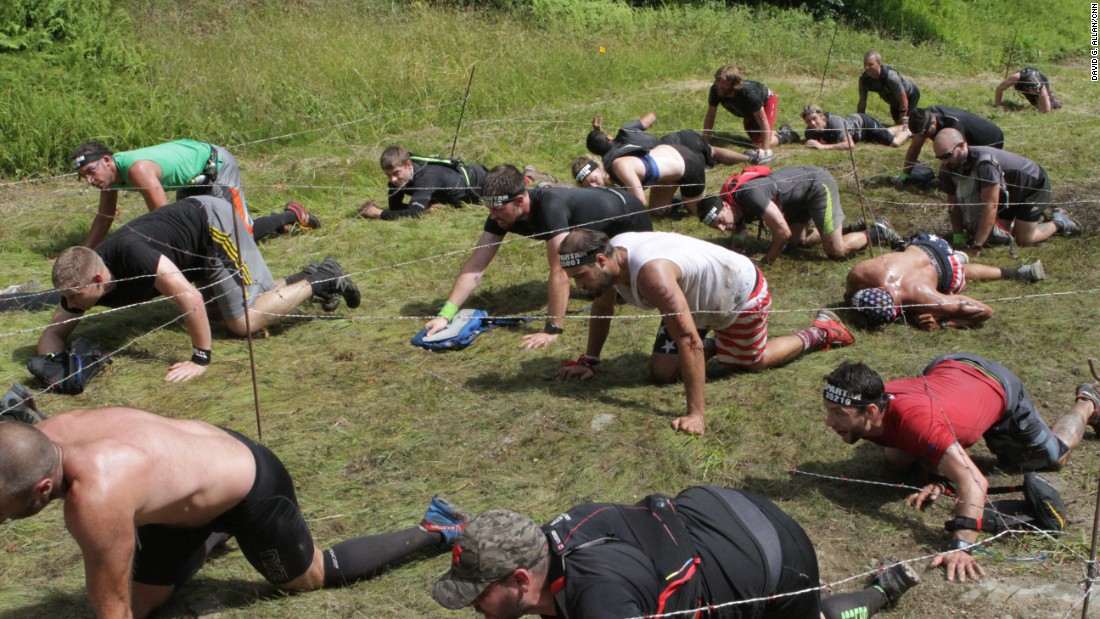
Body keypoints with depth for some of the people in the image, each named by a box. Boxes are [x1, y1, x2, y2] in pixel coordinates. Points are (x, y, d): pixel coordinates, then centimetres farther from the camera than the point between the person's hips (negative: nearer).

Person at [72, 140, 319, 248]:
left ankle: (291, 215, 16)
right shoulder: (109, 172, -8)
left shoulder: (137, 169, -36)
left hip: (217, 165, -9)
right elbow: (103, 219, 4)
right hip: (196, 175, 9)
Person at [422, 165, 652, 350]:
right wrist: (445, 314, -31)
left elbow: (559, 271, -46)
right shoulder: (502, 212, -24)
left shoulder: (549, 207, -46)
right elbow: (476, 264, -24)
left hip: (627, 216, -7)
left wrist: (552, 330, -46)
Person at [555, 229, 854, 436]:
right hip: (699, 299, 8)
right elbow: (602, 310, 3)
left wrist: (696, 414, -46)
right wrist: (589, 362, 6)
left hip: (742, 292, -7)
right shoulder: (608, 257, -19)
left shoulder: (650, 272, -45)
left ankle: (819, 332, 35)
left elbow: (689, 342, -46)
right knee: (662, 371, 1)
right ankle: (717, 343, 27)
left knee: (753, 362, 15)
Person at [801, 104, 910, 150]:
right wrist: (816, 144, -36)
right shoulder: (810, 131, -32)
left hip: (862, 122, -6)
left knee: (895, 143, 3)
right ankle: (903, 126, 59)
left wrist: (822, 146, -63)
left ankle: (907, 131, 35)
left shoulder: (834, 122, -49)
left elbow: (850, 145, -58)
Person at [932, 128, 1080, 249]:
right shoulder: (949, 168, -20)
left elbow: (990, 206, -40)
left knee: (1024, 239, -10)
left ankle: (1059, 221, 17)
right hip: (1008, 192, 7)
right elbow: (955, 205, -10)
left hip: (1033, 184, -7)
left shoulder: (984, 163, -43)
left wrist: (975, 246, -39)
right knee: (998, 237, 4)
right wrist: (958, 240, -17)